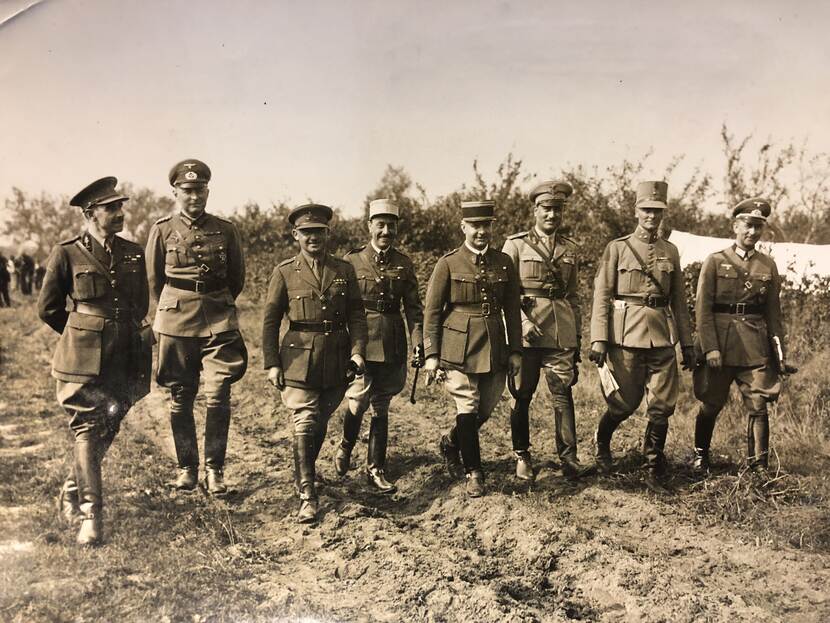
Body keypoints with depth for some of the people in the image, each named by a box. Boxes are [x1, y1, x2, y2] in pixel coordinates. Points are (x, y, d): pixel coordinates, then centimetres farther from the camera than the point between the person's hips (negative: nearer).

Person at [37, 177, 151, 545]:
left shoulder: (134, 254, 7)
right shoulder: (66, 254, -4)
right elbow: (49, 309, 5)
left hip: (124, 359, 4)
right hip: (84, 360, -4)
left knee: (108, 428, 12)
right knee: (87, 429, -5)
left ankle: (72, 491, 34)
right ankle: (90, 514, 0)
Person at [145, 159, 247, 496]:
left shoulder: (226, 230, 4)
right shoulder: (162, 230, 2)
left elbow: (237, 278, 15)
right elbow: (154, 280, 12)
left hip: (219, 322, 0)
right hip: (176, 325, 0)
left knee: (218, 396, -5)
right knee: (180, 399, 7)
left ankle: (214, 470, 8)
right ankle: (186, 468, 21)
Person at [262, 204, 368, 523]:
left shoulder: (344, 270, 7)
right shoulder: (284, 272, 1)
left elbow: (356, 314, 7)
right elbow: (270, 320, 2)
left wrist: (358, 350, -6)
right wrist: (271, 363, -3)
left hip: (337, 359, 3)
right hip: (299, 358, -3)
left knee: (321, 421, 13)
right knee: (305, 422, -9)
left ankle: (303, 474, 38)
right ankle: (307, 496, -2)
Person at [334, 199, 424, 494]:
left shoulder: (404, 264, 7)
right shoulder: (352, 260, 0)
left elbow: (413, 307, 8)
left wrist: (418, 342, -1)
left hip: (393, 345, 3)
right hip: (361, 340, -2)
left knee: (381, 406, 8)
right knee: (359, 398, -11)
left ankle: (375, 470, 18)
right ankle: (346, 446, 20)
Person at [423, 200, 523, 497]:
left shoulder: (504, 263, 7)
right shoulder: (448, 263, -3)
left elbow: (512, 310, 10)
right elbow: (431, 311, -3)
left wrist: (515, 350, 6)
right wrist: (431, 355, -7)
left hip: (494, 347, 4)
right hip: (459, 347, -4)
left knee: (486, 408, 10)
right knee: (468, 409, -2)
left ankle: (450, 442, 38)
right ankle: (474, 472, 15)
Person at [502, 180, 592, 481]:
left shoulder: (571, 249, 14)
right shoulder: (515, 244, 3)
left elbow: (574, 296, 18)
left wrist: (578, 338, 16)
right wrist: (523, 321, -15)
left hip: (562, 333, 3)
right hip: (525, 331, -2)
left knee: (563, 393, -1)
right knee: (522, 395, 4)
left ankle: (569, 459, 3)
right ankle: (522, 457, 17)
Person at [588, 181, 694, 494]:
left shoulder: (671, 251, 12)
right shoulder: (617, 248, 1)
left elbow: (679, 301, 16)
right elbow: (601, 296, -3)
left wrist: (688, 344, 13)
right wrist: (598, 340, -11)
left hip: (662, 337, 4)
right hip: (626, 335, -3)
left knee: (662, 406, 2)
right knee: (625, 403, 3)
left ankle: (654, 472, 15)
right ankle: (602, 444, 33)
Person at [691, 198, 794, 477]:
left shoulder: (768, 265, 9)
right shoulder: (715, 262, 0)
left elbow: (773, 311, 11)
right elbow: (703, 308, -5)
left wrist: (779, 353, 6)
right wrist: (710, 347, -13)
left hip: (756, 347, 2)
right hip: (720, 342, -2)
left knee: (758, 405, -1)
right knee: (711, 405, 6)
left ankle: (759, 465, 10)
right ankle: (700, 457, 24)